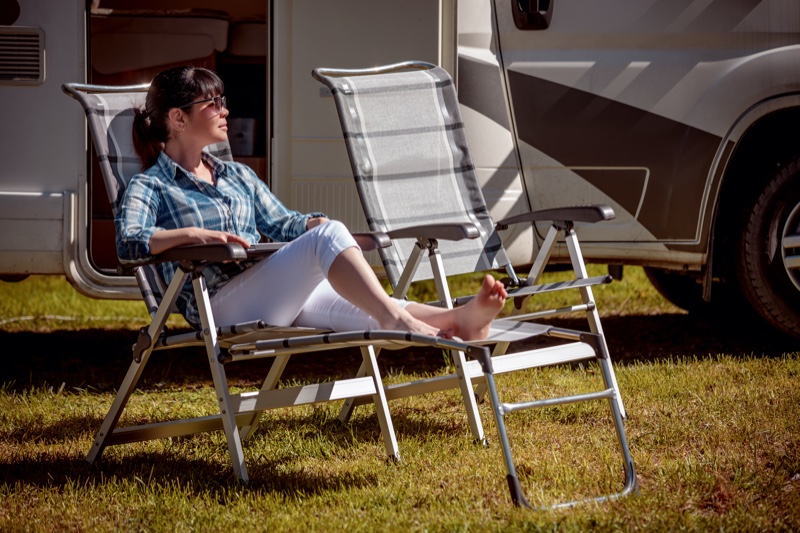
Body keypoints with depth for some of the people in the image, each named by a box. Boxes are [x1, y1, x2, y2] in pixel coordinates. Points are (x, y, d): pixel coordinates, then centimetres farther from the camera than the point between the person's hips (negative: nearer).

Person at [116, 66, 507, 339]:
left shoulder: (237, 176, 28)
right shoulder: (150, 186, 7)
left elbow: (282, 224, 30)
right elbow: (127, 242, -11)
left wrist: (318, 225, 8)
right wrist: (192, 234, -25)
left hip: (276, 298, 7)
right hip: (224, 303, -7)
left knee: (367, 306, -23)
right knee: (328, 237, -30)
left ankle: (459, 320, -45)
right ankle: (400, 322, -45)